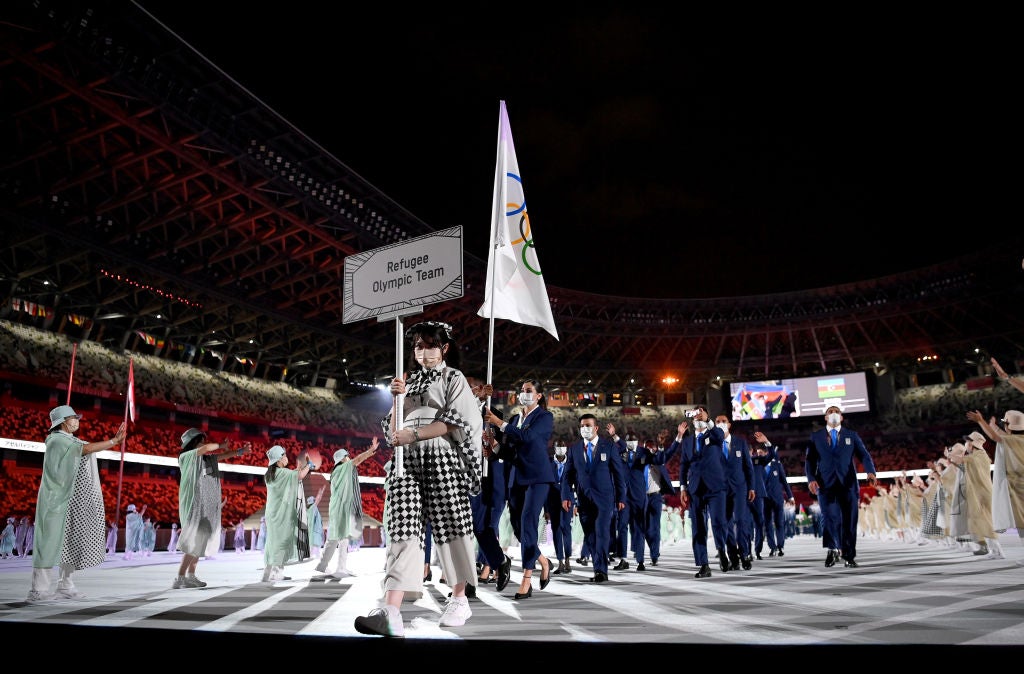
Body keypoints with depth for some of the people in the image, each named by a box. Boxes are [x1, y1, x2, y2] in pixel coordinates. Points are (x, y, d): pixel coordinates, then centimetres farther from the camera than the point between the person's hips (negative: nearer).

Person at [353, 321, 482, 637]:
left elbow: (452, 422, -5)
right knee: (403, 531, -10)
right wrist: (397, 399, 0)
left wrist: (413, 435, -13)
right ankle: (391, 612, -21)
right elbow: (393, 430, 16)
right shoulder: (409, 382, 23)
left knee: (450, 528, 0)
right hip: (407, 461, 3)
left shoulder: (454, 378, 10)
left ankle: (459, 599, 16)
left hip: (442, 460, -3)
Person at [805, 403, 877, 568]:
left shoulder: (852, 435, 14)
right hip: (826, 483, -1)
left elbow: (864, 455, 3)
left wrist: (870, 471, -17)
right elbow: (809, 460, 6)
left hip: (848, 483, 1)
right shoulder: (816, 436, 12)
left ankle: (849, 556, 12)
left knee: (849, 520, 2)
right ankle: (833, 549, -7)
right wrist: (811, 478, -11)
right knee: (830, 517, -17)